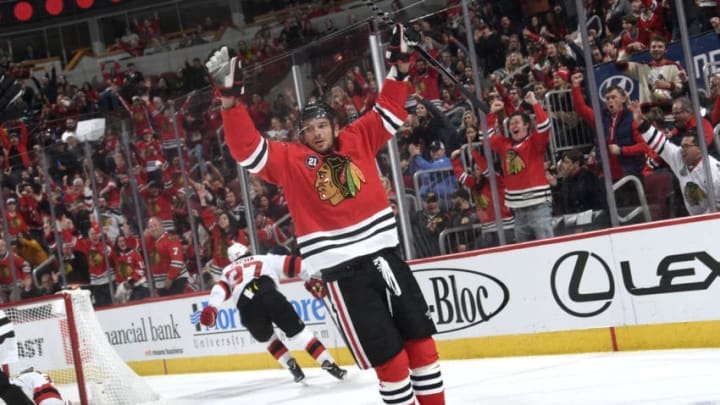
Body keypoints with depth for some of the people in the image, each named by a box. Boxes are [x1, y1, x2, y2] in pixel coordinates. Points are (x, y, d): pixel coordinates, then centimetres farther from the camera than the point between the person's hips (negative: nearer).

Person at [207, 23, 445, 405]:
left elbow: (389, 111, 15)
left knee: (421, 342, 9)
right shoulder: (289, 159, 0)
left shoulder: (359, 140, 8)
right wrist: (230, 98, -21)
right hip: (341, 273, -4)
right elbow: (246, 148, -11)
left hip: (385, 257, 4)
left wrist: (400, 65, 4)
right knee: (390, 358, -3)